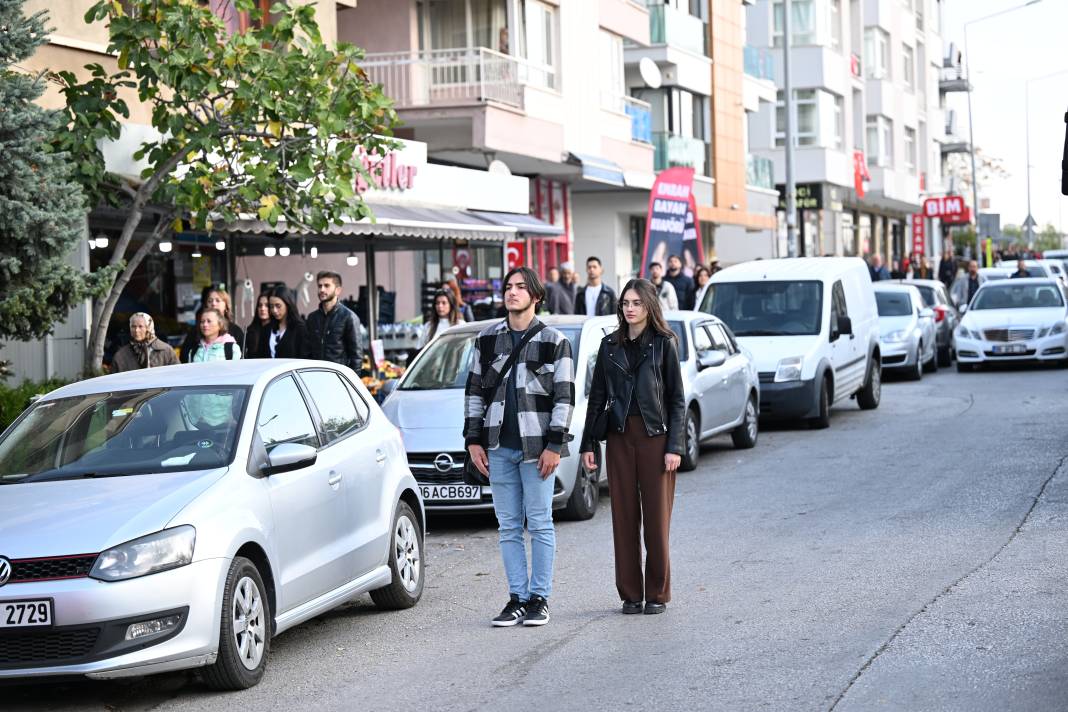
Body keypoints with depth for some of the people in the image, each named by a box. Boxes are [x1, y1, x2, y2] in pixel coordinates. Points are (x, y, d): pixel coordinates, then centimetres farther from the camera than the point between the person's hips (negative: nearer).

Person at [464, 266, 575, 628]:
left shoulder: (554, 341, 0)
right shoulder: (487, 339, 10)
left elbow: (564, 396, -2)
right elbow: (474, 391, 13)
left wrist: (554, 445, -9)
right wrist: (473, 440, 5)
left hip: (536, 447, -3)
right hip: (498, 447, 4)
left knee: (540, 524, 0)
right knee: (508, 527, 6)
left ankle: (539, 598, 7)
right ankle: (517, 598, 11)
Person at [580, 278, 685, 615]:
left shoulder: (664, 344, 0)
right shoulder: (610, 345, 9)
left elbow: (677, 399, -1)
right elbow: (597, 396, 12)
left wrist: (674, 446, -9)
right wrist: (587, 443, 6)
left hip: (655, 436, -3)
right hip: (619, 436, 3)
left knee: (656, 517, 0)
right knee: (624, 516, 3)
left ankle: (657, 593, 9)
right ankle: (630, 594, 10)